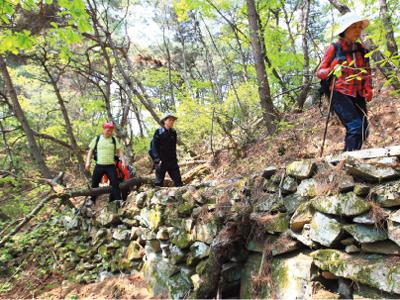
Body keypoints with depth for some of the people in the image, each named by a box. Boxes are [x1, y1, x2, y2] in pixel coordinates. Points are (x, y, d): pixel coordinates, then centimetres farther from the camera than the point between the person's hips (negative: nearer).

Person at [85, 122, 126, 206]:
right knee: (94, 183, 10)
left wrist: (123, 161, -8)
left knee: (115, 183, -7)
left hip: (111, 166, -1)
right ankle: (92, 200, 28)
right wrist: (88, 162, 0)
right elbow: (90, 151, 8)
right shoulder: (97, 139, 4)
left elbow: (119, 151, 5)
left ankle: (118, 200, 0)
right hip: (99, 166, 1)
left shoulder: (114, 140, 5)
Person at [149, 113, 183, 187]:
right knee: (159, 182, 1)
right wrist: (157, 160, -19)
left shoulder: (173, 132, 10)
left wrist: (175, 158, 15)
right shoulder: (159, 132, -5)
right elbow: (153, 146, -10)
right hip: (161, 161, -4)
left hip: (172, 161, 4)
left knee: (178, 181, 3)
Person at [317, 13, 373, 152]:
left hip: (357, 95, 6)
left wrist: (368, 88, 3)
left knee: (363, 130, 5)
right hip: (339, 94, -6)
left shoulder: (361, 48, 10)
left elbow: (367, 70, 18)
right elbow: (319, 72, -5)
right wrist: (332, 70, -24)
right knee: (356, 127, -20)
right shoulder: (334, 48, -5)